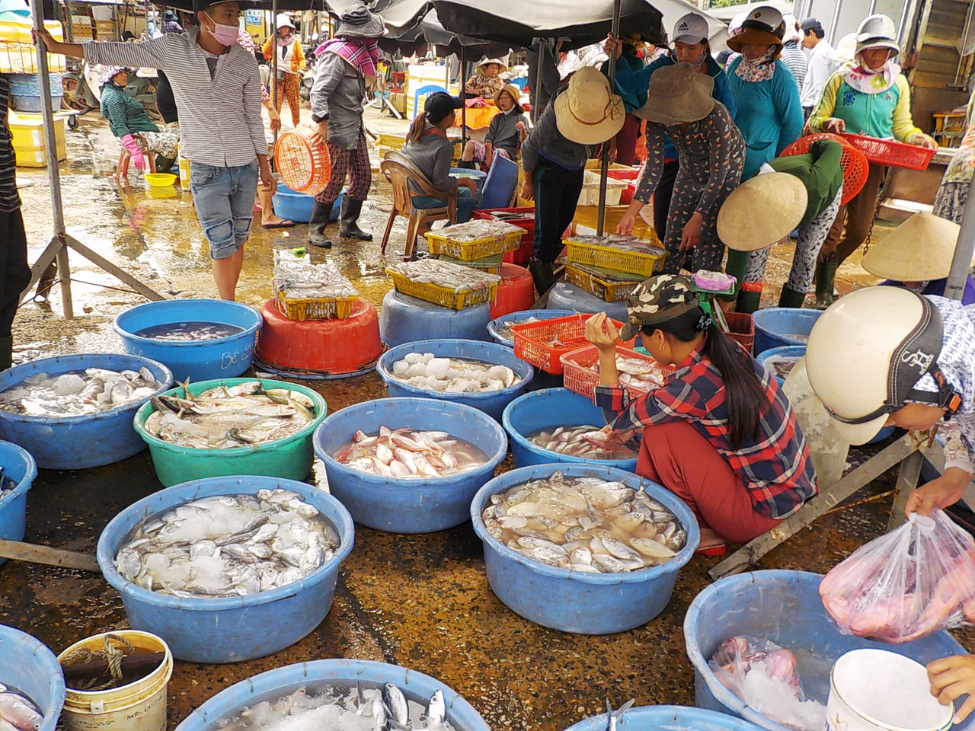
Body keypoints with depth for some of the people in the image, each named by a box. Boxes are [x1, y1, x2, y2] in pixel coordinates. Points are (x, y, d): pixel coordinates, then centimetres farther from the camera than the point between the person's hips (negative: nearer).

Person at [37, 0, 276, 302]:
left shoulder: (246, 62, 3)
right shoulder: (172, 49, -1)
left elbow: (253, 118, 9)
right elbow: (117, 53, 7)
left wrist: (264, 166, 9)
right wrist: (57, 47, 10)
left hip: (246, 166, 2)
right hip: (206, 169, -2)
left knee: (238, 239, 8)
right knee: (222, 243, -5)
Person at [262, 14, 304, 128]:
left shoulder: (295, 41, 6)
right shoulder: (274, 40, 10)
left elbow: (301, 58, 2)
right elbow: (265, 52, 0)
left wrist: (301, 70, -14)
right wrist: (272, 38, -5)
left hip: (292, 74, -1)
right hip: (277, 74, 1)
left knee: (294, 101, 3)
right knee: (276, 100, -3)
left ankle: (297, 124, 15)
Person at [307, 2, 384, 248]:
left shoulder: (356, 52, 12)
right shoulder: (337, 55, -17)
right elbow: (319, 91, -23)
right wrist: (321, 123, -29)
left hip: (354, 126, 10)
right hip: (338, 128, -10)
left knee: (363, 176, 12)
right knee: (334, 180, -5)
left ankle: (348, 225, 24)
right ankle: (315, 229, 8)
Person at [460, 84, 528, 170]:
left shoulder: (522, 119, 8)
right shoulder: (497, 118, 25)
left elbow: (523, 142, -4)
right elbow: (489, 137, 11)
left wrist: (523, 130, -28)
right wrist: (488, 154, -9)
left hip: (507, 152, -5)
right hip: (492, 149, 5)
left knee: (498, 152, -39)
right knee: (470, 144, -21)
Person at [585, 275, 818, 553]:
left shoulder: (693, 386, -27)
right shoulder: (723, 348, -4)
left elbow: (620, 420, -11)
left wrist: (606, 353, -17)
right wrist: (632, 429, 15)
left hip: (764, 514, -8)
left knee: (661, 434, -14)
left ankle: (700, 530, 4)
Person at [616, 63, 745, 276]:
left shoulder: (716, 117, -38)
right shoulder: (657, 120, -24)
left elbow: (718, 173, -31)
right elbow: (654, 166, -19)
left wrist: (696, 219, -34)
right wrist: (631, 213, -27)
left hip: (725, 172, -4)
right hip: (690, 170, 5)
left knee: (708, 241, -10)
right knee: (672, 239, 5)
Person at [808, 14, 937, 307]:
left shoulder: (898, 84, 7)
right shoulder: (841, 79, -1)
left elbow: (902, 126, 12)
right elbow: (816, 120, 0)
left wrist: (918, 138, -9)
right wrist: (828, 123, -23)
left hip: (873, 165, 3)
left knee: (860, 229, 6)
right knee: (831, 227, -4)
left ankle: (827, 269, 30)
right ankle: (824, 291, 9)